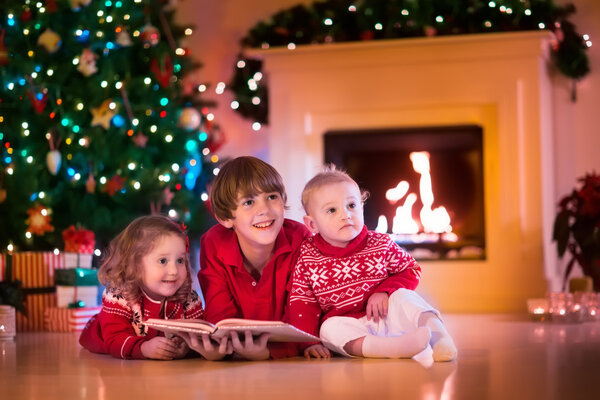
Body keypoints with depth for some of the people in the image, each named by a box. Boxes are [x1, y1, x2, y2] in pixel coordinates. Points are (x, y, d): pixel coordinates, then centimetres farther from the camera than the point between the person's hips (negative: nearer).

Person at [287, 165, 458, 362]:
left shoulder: (380, 244, 0)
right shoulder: (308, 256, -1)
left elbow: (411, 270, 6)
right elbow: (301, 301, -1)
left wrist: (384, 292, -12)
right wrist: (309, 342, -13)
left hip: (386, 316, 1)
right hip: (348, 326, -1)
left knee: (402, 297, -23)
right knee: (330, 327, -31)